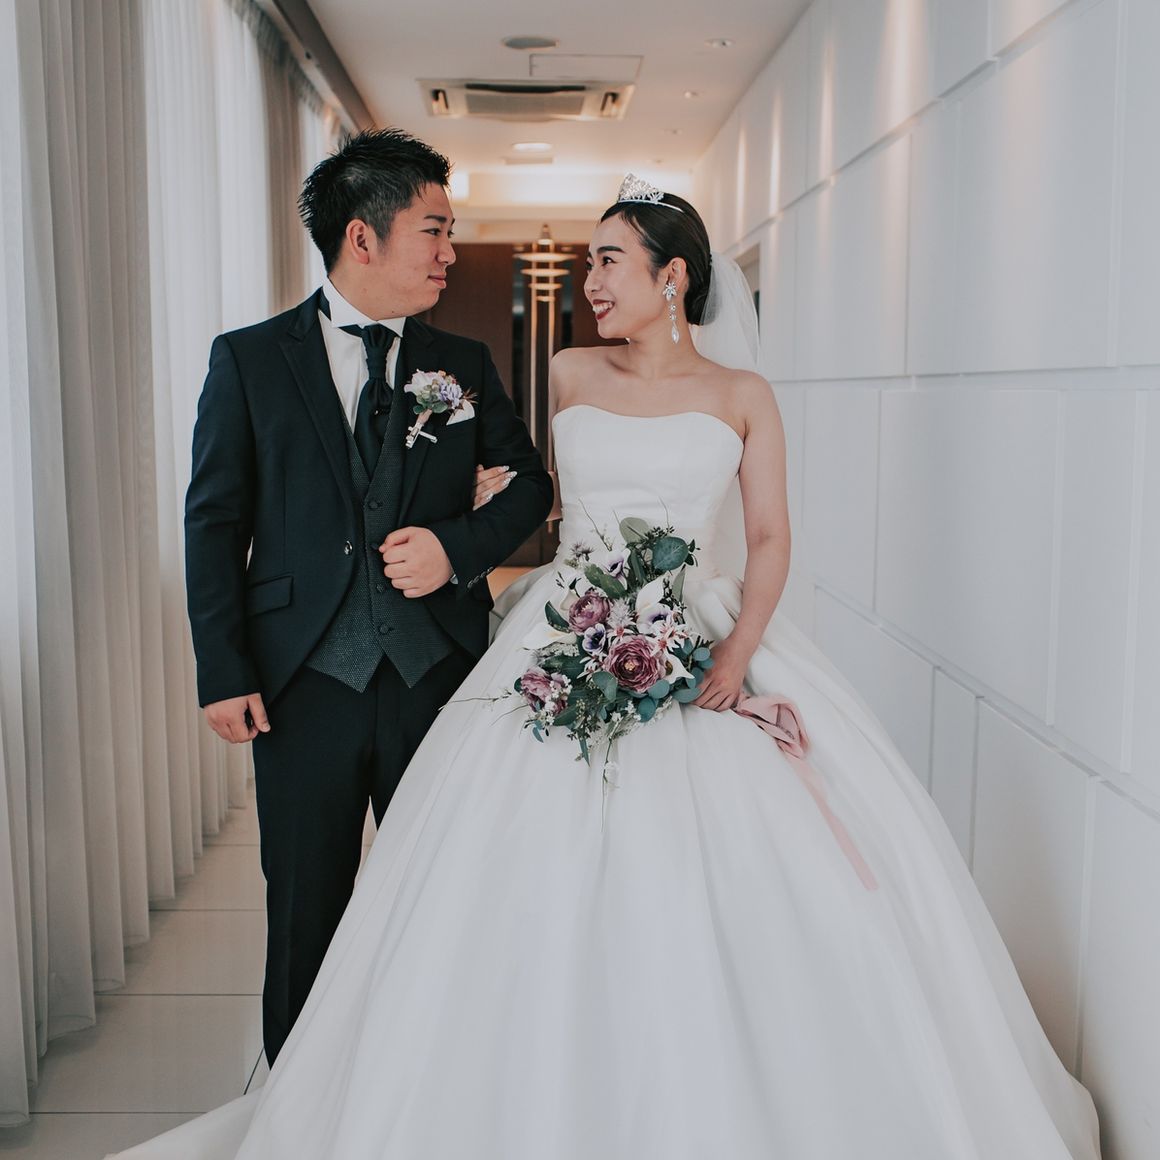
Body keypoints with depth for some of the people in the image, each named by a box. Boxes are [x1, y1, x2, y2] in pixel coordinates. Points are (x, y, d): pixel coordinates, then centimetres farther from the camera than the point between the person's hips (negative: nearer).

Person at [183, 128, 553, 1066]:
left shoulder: (464, 365, 7)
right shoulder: (249, 359, 1)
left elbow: (530, 482, 14)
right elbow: (214, 522, 0)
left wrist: (458, 546, -6)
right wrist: (224, 673, -6)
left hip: (439, 672, 2)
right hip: (304, 681, -1)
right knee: (305, 916, 11)